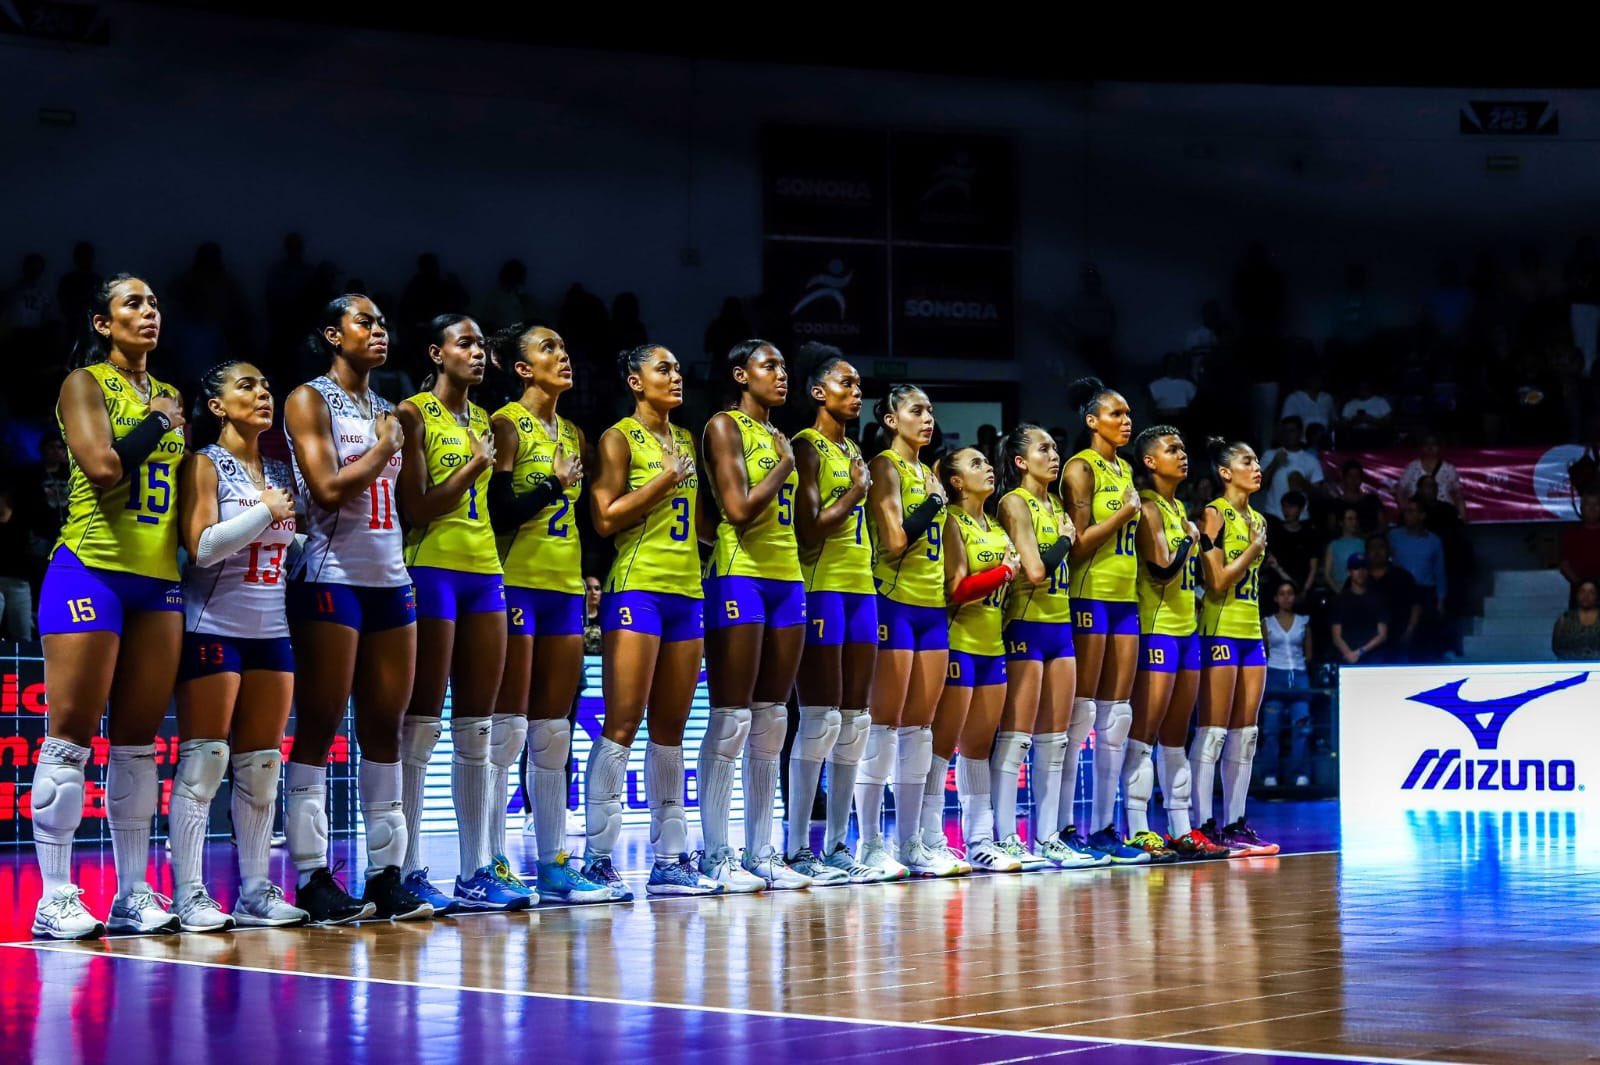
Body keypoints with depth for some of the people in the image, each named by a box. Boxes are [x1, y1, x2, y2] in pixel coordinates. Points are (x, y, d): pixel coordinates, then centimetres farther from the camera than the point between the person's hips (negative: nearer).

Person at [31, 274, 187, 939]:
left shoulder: (167, 397, 18)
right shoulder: (85, 384, -1)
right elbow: (103, 466, -17)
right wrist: (160, 422, -6)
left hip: (159, 578, 7)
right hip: (91, 570, -6)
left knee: (137, 740, 7)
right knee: (71, 734, -6)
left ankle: (133, 895, 10)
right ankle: (55, 898, -5)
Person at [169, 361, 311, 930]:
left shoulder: (279, 471, 15)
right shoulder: (204, 464, -3)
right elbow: (202, 546, -15)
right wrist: (266, 511, -12)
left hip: (271, 630, 6)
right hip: (214, 627, -6)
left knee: (262, 766, 6)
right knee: (203, 762, -7)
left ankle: (256, 890, 11)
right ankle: (189, 895, -5)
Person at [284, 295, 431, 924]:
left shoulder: (388, 411, 19)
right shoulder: (310, 400, -2)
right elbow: (328, 489, -14)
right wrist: (382, 450, -6)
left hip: (390, 579, 7)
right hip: (332, 577, -7)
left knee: (385, 728, 6)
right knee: (319, 729, -5)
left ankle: (386, 874, 9)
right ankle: (313, 879, -3)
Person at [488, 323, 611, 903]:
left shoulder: (573, 434, 18)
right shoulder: (507, 425, -5)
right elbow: (499, 511, -15)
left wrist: (587, 578, 14)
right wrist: (553, 485, -11)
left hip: (565, 589, 8)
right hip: (518, 586, -7)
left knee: (553, 734, 8)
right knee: (507, 728, -8)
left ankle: (554, 864, 11)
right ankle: (492, 864, -5)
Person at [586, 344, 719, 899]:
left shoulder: (685, 441, 18)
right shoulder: (619, 438, -2)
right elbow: (605, 517, -11)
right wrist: (665, 480, -12)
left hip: (687, 590, 7)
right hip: (637, 587, -7)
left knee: (670, 729, 7)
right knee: (623, 723, -10)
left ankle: (670, 858, 10)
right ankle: (598, 856, -9)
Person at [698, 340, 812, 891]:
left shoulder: (780, 436, 19)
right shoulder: (725, 425, -4)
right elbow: (739, 509, -16)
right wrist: (783, 466, -5)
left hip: (787, 577, 8)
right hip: (740, 575, -8)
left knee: (771, 721, 7)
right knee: (731, 719, -7)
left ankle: (762, 852, 11)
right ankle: (716, 855, -4)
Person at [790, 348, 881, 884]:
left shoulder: (853, 451, 19)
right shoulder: (807, 446, -6)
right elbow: (808, 529, -15)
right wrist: (853, 495, -7)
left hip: (860, 588, 8)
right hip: (822, 588, -8)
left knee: (855, 719, 6)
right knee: (822, 717, -10)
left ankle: (837, 844, 11)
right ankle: (798, 848, -5)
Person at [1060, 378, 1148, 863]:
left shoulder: (1125, 470, 17)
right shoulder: (1081, 468, -6)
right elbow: (1078, 544, -13)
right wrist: (1123, 514, -14)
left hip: (1125, 597, 8)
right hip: (1089, 595, -8)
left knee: (1116, 713, 7)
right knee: (1081, 710, -8)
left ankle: (1104, 826, 10)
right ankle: (1062, 827, -4)